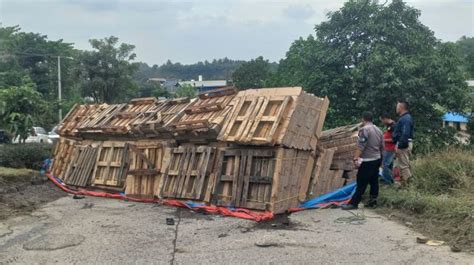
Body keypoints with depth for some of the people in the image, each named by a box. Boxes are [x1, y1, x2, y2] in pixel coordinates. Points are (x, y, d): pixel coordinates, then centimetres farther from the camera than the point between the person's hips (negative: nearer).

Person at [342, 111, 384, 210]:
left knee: (361, 183, -7)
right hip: (377, 159, 9)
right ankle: (373, 201, 15)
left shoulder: (364, 129, -15)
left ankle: (353, 203, -6)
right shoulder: (378, 130, 12)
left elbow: (360, 146, -22)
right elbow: (382, 146, 17)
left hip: (367, 161, -9)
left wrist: (356, 158, -22)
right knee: (374, 181, 11)